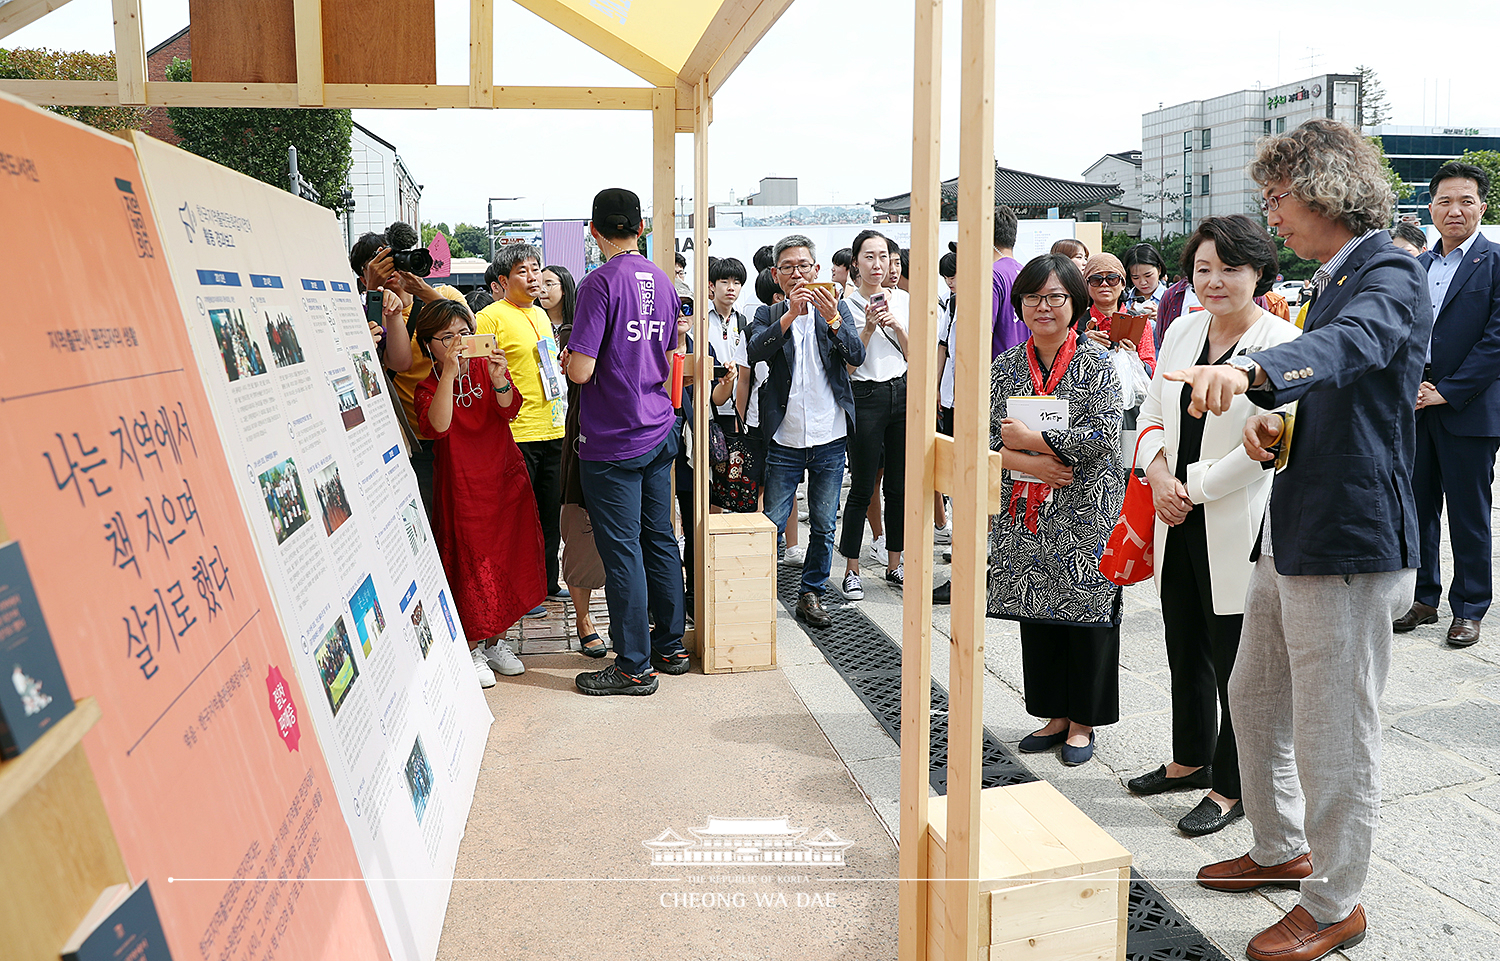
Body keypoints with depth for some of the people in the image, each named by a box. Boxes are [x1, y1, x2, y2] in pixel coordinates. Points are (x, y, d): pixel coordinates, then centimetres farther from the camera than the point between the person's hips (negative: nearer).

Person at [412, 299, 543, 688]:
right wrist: (449, 372, -32)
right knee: (470, 564, -3)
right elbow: (437, 426, -25)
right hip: (462, 487, -3)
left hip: (506, 477, 4)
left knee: (508, 557, 8)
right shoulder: (428, 387, -4)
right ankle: (473, 649, 12)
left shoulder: (486, 366, 4)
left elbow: (510, 410, -13)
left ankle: (496, 642, 24)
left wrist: (498, 379, -33)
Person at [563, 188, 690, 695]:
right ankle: (671, 647, 25)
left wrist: (565, 360, 1)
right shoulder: (662, 281, 8)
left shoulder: (601, 282, -15)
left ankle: (635, 667, 6)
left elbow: (581, 371, -20)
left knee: (622, 551, -1)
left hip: (613, 441, -7)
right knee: (660, 540, 15)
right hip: (659, 430, 8)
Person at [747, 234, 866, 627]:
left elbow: (857, 355, -8)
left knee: (824, 527, 9)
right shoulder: (769, 315, 4)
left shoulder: (836, 308, 6)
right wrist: (789, 315, -25)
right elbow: (754, 351, -15)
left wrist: (832, 318, -23)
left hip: (829, 437, 1)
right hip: (784, 440, -1)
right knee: (771, 525, 2)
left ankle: (811, 593, 24)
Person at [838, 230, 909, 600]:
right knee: (862, 488, -3)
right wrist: (869, 327, -18)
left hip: (902, 392, 4)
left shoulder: (903, 300, 9)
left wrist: (897, 327, -7)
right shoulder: (845, 304, -3)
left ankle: (894, 565, 21)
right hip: (865, 398, -4)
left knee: (899, 486, 9)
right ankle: (851, 571, 7)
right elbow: (848, 365, -7)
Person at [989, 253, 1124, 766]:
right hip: (1025, 515, 4)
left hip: (1084, 513, -4)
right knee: (1037, 610, 10)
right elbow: (986, 439, 3)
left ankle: (1083, 721, 16)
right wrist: (1026, 462, -15)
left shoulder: (1096, 362, -5)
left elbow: (1103, 435, -15)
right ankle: (1055, 714, 24)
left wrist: (1030, 439, -15)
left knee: (1085, 609, 2)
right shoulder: (1005, 366, 6)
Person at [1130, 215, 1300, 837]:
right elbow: (1152, 412, 13)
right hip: (1179, 522, 7)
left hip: (1238, 525, -6)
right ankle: (1191, 759, 37)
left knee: (1235, 659, 3)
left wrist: (1194, 488, -13)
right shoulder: (1182, 331, 8)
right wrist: (1158, 471, -5)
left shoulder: (1282, 344, -12)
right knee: (1185, 647, 18)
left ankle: (1233, 787, 19)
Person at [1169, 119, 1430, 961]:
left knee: (1335, 735, 2)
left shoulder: (1391, 277, -16)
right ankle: (1283, 851, 40)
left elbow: (1351, 345, -39)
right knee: (1256, 700, 21)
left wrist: (1250, 369, -58)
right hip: (1293, 533, 10)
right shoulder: (1336, 279, 15)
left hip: (1350, 542, -10)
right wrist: (1282, 423, 5)